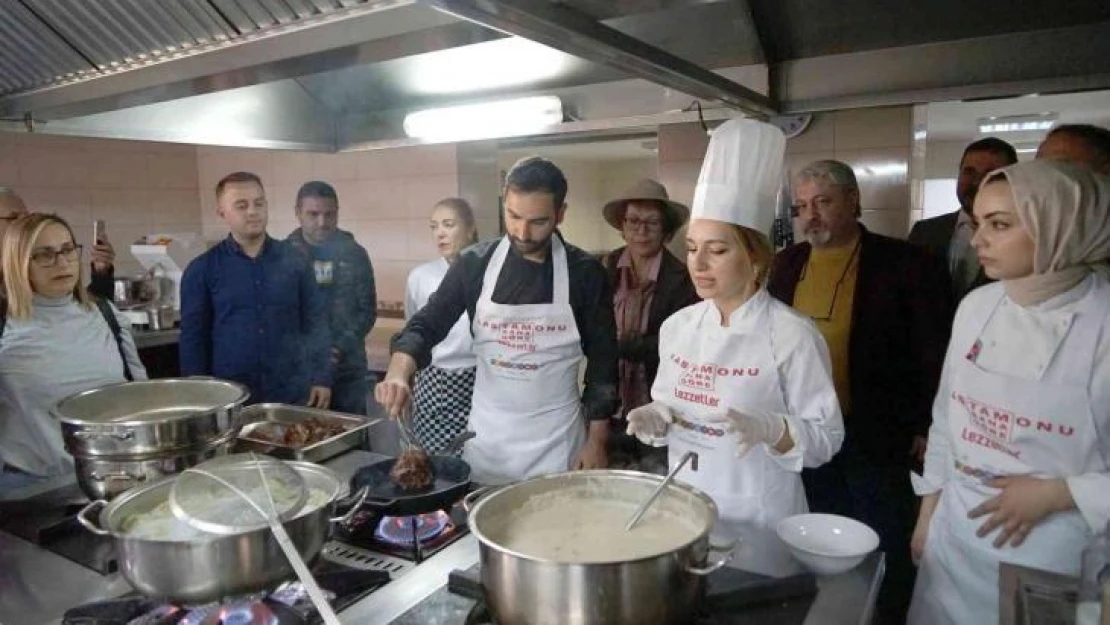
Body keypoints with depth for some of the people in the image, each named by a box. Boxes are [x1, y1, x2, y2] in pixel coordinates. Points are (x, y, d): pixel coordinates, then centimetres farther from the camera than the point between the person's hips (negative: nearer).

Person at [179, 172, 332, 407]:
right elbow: (193, 339, 3)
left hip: (293, 395, 1)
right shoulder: (202, 270, 0)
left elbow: (316, 323, 4)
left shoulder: (293, 260, 2)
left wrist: (322, 378, -1)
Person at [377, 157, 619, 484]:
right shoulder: (475, 263, -6)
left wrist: (597, 441, -5)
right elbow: (427, 325, -6)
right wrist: (398, 373, -26)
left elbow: (602, 360, -3)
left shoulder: (585, 273, -8)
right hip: (487, 431, 2)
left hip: (557, 435, -1)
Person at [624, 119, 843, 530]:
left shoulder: (793, 335, -16)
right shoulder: (677, 326, 0)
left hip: (759, 517, -4)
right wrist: (656, 418, -10)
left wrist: (769, 429, -29)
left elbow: (826, 438, -12)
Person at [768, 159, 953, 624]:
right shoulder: (786, 264, 5)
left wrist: (929, 429, -8)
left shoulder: (906, 263, -9)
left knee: (884, 549, 11)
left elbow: (936, 353, -8)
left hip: (877, 435, -4)